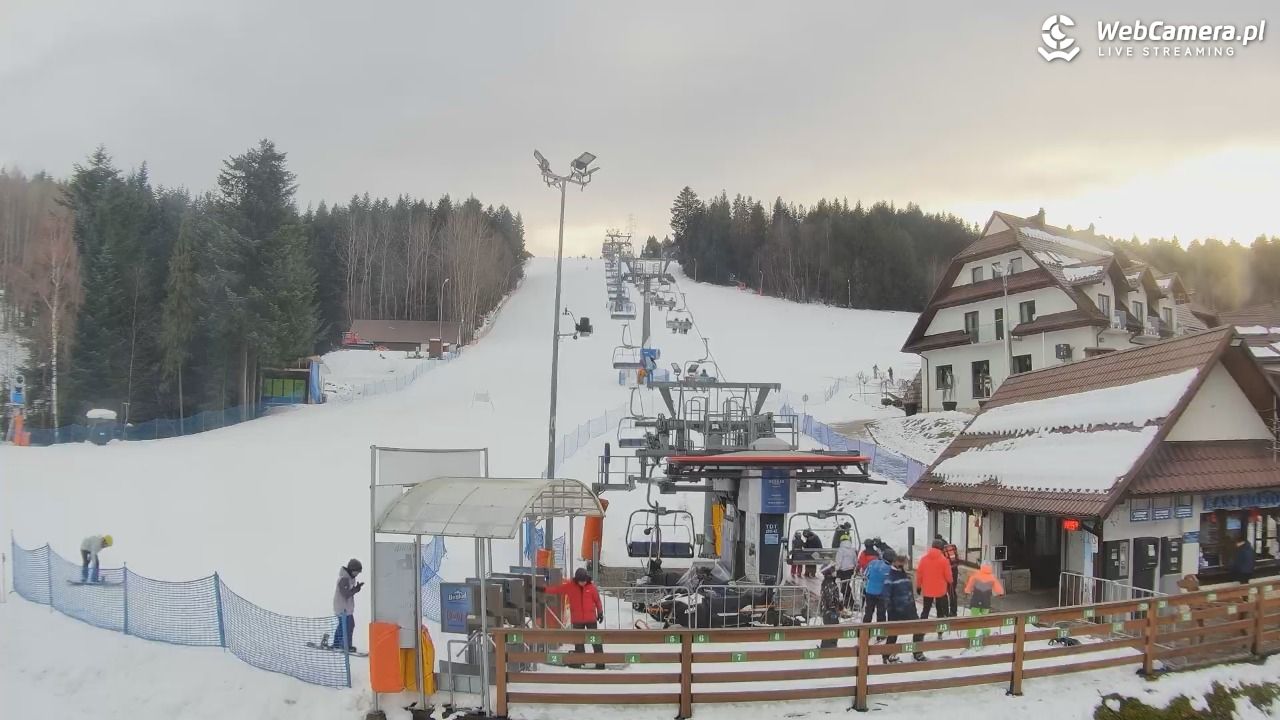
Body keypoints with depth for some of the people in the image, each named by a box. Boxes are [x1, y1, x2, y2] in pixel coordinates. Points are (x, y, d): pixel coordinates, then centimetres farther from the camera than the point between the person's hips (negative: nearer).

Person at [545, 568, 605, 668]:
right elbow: (556, 589, -2)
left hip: (591, 618, -2)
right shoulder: (569, 585, -3)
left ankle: (600, 661, 3)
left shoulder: (591, 586, -5)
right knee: (578, 641, 10)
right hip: (577, 619, 2)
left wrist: (600, 613, 7)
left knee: (595, 640, -1)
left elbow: (597, 600, 3)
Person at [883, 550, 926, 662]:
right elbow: (887, 596, -16)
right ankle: (888, 655, 17)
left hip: (909, 610, 7)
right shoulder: (890, 577, -14)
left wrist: (913, 606, 17)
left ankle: (917, 653, 24)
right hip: (896, 611, -7)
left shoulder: (906, 575, 10)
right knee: (893, 633, 2)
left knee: (919, 630, 9)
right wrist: (891, 609, -18)